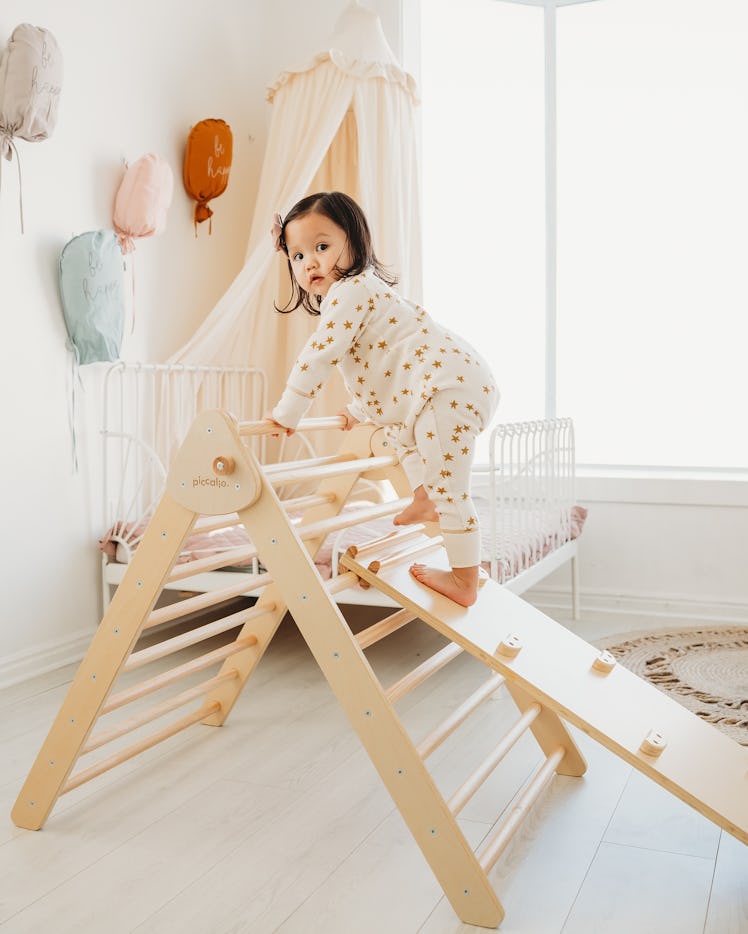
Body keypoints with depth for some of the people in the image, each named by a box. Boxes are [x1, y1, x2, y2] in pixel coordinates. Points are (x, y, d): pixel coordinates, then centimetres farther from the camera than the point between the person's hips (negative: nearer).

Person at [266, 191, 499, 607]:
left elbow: (317, 357, -15)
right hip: (438, 394, 11)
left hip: (451, 389, -11)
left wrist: (286, 414, -7)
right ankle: (423, 502, 46)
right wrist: (359, 410, 45)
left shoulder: (350, 292, -10)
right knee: (400, 429, 36)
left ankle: (465, 583, 0)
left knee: (448, 487, -8)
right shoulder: (358, 293, 23)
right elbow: (368, 363, 36)